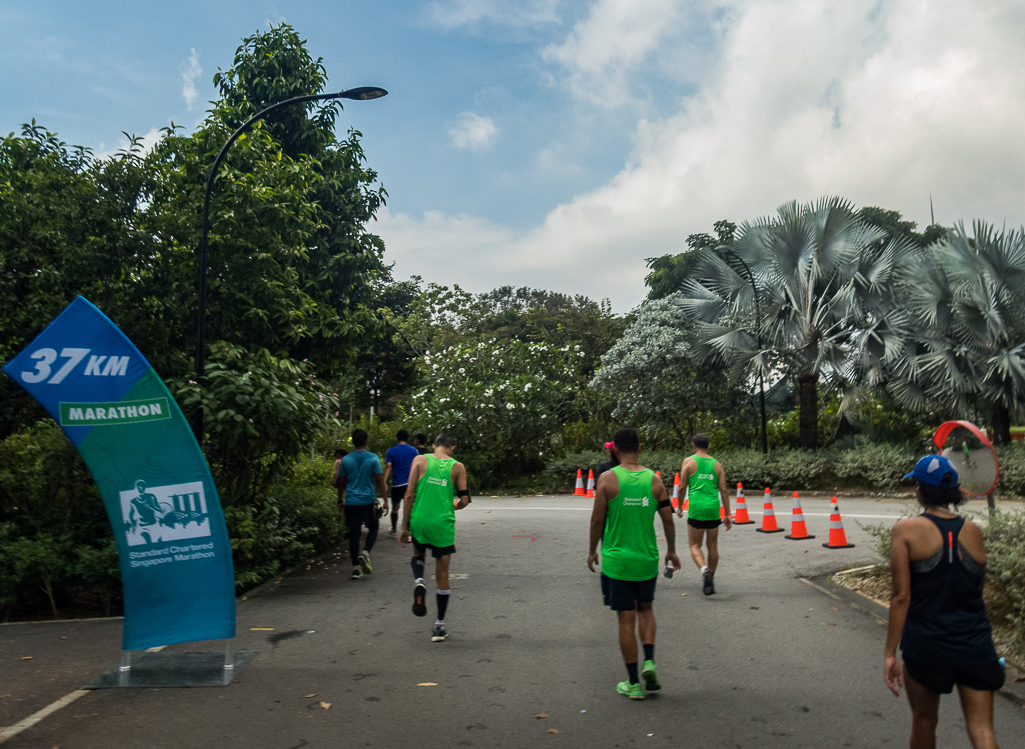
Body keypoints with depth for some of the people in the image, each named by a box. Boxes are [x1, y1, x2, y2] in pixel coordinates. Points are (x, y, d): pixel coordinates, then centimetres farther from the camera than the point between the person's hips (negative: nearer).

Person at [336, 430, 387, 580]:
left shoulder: (346, 460, 3)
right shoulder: (373, 458, -5)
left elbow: (341, 483, 8)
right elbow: (380, 481, -6)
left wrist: (340, 502, 18)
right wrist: (385, 500, 0)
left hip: (351, 503, 2)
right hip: (369, 501, -2)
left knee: (354, 534, 8)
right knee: (373, 528, 17)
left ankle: (356, 568, 8)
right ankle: (365, 553, -8)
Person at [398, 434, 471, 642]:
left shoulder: (420, 460, 1)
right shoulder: (457, 467, 1)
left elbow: (409, 495, -3)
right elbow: (464, 500, 0)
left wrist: (404, 527, 3)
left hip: (419, 521, 1)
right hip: (443, 524, -1)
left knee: (418, 554, 30)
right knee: (442, 575, 11)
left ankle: (419, 582, -2)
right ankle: (439, 626, 15)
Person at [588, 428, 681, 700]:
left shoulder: (607, 479, -10)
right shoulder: (654, 480, -2)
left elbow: (597, 520, -8)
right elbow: (668, 520, 2)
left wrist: (592, 551, 7)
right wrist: (672, 551, 17)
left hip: (616, 560, -2)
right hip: (647, 559, 3)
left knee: (626, 619, 6)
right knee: (645, 609, 24)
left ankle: (633, 683, 14)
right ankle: (649, 662, 8)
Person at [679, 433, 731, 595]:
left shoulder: (688, 461, 2)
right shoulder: (717, 464, 10)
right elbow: (724, 491, 8)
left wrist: (680, 507, 13)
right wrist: (728, 515, 12)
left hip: (696, 509, -3)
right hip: (713, 509, 3)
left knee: (695, 546, 4)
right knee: (712, 546, 14)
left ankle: (704, 569, -23)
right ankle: (710, 581, 19)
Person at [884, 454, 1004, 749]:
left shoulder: (906, 530, -11)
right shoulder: (973, 532, 1)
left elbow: (901, 596, -14)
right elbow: (976, 589, 14)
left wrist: (890, 653, -8)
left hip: (926, 647, -2)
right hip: (976, 645, 3)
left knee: (924, 721, 18)